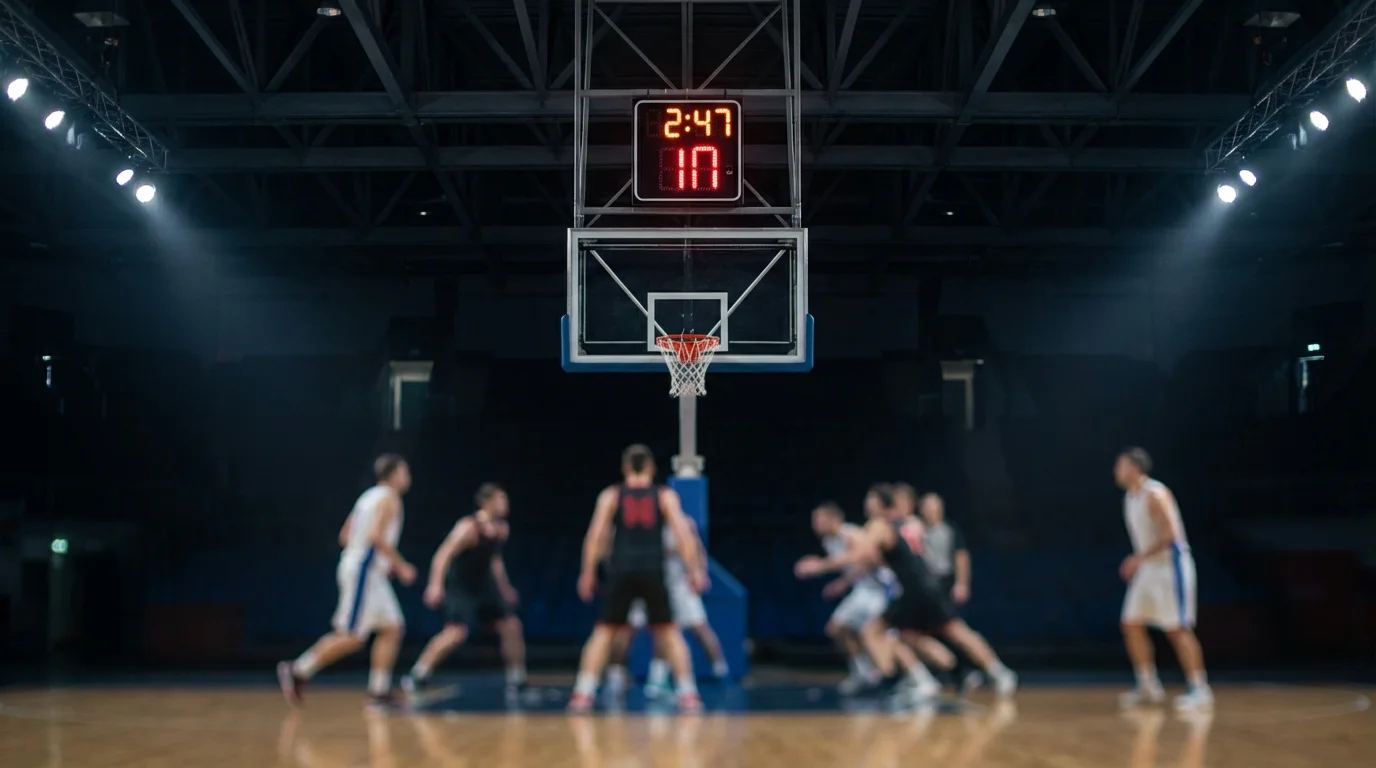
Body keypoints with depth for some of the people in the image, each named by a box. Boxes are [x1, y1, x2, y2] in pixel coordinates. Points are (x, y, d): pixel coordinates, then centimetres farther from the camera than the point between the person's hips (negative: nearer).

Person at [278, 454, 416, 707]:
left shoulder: (370, 496, 18)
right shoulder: (389, 498, -9)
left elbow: (345, 536, 18)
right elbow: (376, 536, -23)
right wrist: (401, 566, -15)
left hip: (370, 573, 10)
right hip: (363, 571, -10)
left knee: (392, 628, 9)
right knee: (352, 637, -10)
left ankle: (379, 690, 7)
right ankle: (298, 671, -6)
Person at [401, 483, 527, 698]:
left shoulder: (501, 528, 3)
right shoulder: (469, 527, -22)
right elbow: (443, 554, -29)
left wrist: (504, 588, 23)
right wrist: (436, 585, -40)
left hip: (484, 584, 8)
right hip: (460, 586, -8)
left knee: (511, 626, 6)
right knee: (456, 632, -24)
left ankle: (517, 680, 20)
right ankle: (418, 676, -15)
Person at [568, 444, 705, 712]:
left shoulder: (611, 495, 11)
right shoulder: (665, 496, 11)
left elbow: (595, 535, 1)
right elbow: (683, 533, -1)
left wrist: (588, 573, 3)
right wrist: (694, 570, -1)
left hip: (621, 570, 0)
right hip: (653, 571, 0)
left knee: (603, 632, 8)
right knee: (669, 632, 11)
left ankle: (583, 693, -2)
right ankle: (688, 694, 5)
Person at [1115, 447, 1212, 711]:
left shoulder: (1155, 494, -17)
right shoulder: (1130, 497, 12)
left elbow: (1170, 534, -23)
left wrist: (1140, 558, -24)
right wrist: (1138, 563, 15)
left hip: (1170, 565, -9)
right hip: (1148, 568, 9)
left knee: (1177, 628, -10)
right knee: (1132, 624, 5)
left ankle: (1200, 690, -4)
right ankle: (1149, 687, 13)